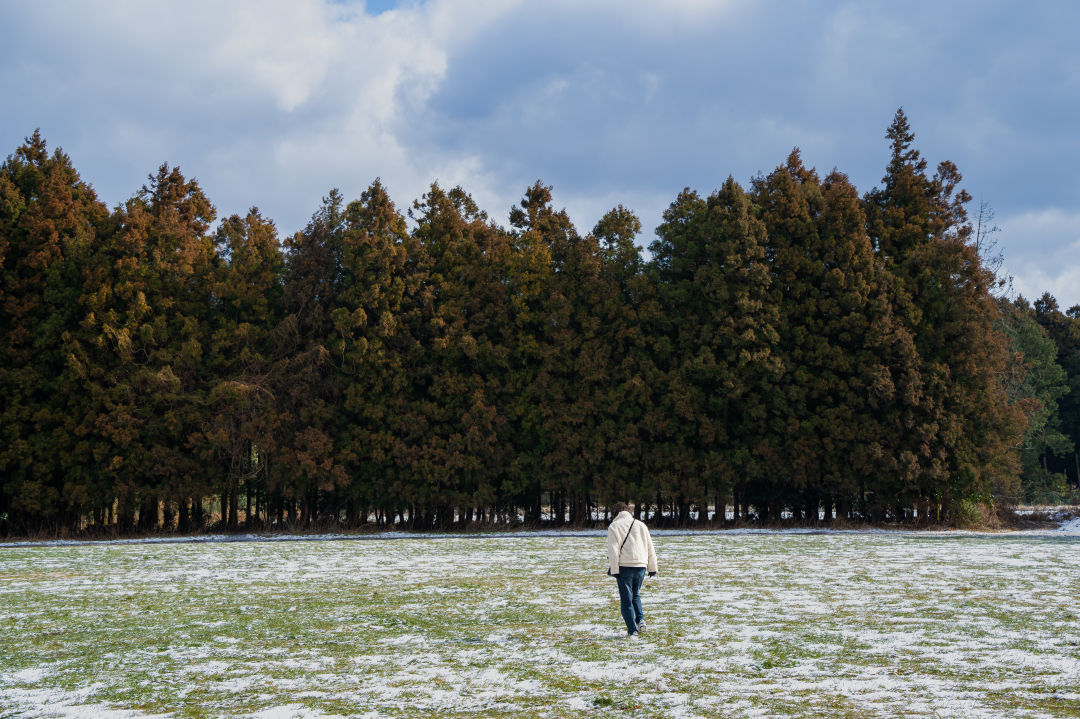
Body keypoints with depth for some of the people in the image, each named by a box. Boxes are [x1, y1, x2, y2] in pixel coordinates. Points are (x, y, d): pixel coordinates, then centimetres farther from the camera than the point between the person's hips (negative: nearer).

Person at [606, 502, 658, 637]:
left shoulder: (614, 526, 0)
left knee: (626, 599, 3)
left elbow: (613, 550, -10)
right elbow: (650, 548, 16)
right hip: (641, 565, 5)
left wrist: (614, 569, -11)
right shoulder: (640, 524, 15)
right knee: (636, 595, 23)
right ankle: (640, 619, 2)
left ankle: (632, 630, 0)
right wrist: (652, 568, 20)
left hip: (624, 566, -5)